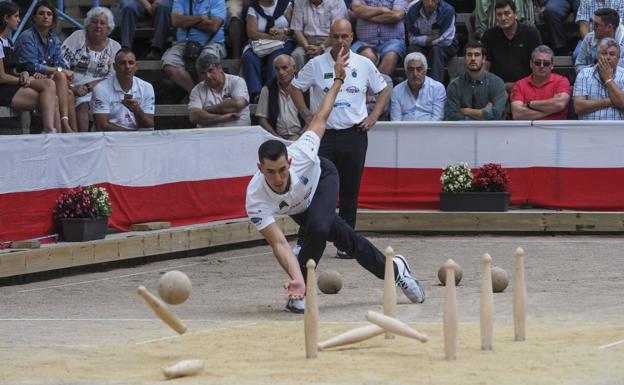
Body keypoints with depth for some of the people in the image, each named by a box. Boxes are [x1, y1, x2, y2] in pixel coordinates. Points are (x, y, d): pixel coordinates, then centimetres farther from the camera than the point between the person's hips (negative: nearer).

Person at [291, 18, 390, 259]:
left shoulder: (364, 65, 4)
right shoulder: (317, 65, 1)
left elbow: (383, 90, 16)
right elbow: (296, 87, 11)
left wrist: (374, 116, 4)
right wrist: (307, 115, 2)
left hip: (354, 133, 1)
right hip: (323, 133, -1)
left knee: (350, 191, 4)